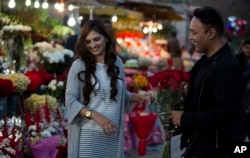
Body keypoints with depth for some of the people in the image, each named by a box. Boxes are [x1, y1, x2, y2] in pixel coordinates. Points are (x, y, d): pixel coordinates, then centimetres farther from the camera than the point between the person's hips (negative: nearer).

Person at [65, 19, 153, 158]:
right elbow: (70, 100, -8)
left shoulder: (117, 62, 6)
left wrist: (139, 96, -2)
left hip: (112, 134, 4)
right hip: (87, 135, -4)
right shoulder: (79, 65, -6)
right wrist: (96, 116, -19)